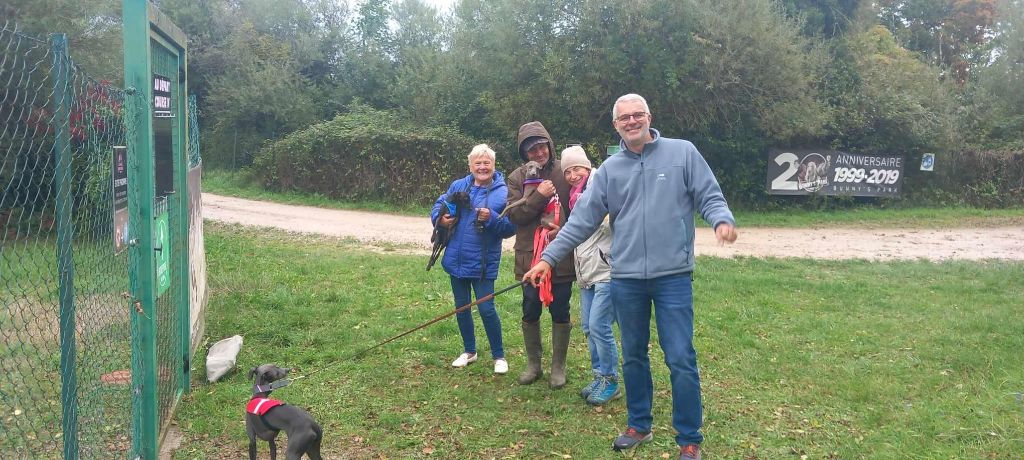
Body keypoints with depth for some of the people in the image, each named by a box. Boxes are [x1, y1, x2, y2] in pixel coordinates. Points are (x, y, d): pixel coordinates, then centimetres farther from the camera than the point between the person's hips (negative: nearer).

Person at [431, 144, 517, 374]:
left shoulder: (503, 192, -9)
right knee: (461, 307, 16)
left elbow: (511, 226, -11)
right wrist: (440, 218, -7)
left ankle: (499, 356, 14)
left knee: (486, 308, -4)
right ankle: (469, 351, 33)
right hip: (457, 259, 5)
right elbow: (438, 206, 14)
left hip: (483, 262, -5)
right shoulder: (458, 186, 3)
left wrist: (491, 218, -26)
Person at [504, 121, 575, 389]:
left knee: (560, 313, 7)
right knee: (530, 313, 11)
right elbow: (514, 215, -7)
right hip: (530, 258, 2)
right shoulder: (518, 178, 2)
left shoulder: (565, 173, -3)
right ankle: (533, 364, 28)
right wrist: (539, 195, -19)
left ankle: (558, 367, 22)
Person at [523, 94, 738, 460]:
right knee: (633, 357, 15)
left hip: (673, 276, -3)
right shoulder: (609, 169, 7)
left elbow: (709, 196, 0)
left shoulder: (683, 152, 1)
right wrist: (549, 257, -1)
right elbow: (582, 221, 5)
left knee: (681, 359, -2)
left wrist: (722, 219, -23)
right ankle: (639, 425, 32)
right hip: (625, 279, 3)